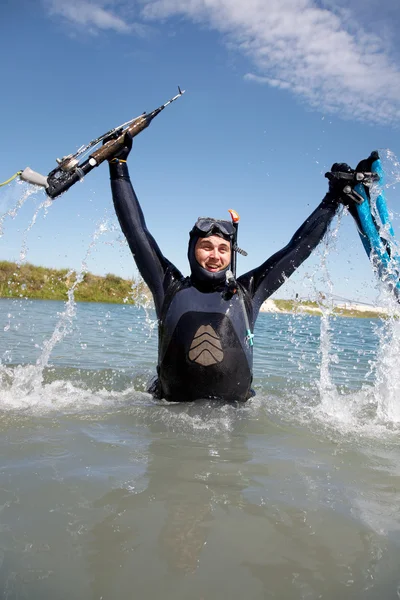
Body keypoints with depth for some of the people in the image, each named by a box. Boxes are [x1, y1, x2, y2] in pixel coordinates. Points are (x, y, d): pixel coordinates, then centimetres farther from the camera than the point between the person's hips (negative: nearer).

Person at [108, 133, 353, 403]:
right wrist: (119, 165, 11)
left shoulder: (247, 292, 8)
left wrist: (334, 199, 15)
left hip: (234, 413, 1)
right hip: (170, 414, 0)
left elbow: (298, 248, 12)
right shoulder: (171, 287, 6)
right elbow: (136, 230, 9)